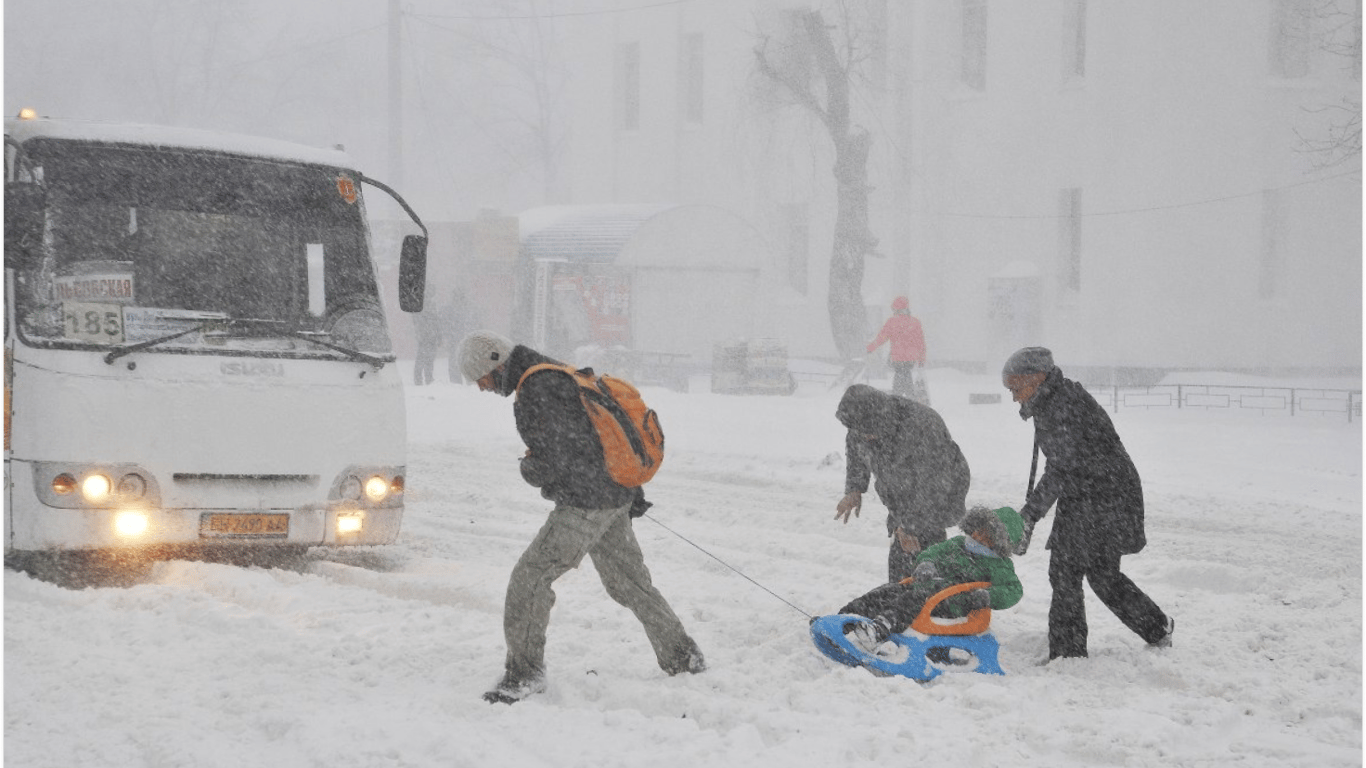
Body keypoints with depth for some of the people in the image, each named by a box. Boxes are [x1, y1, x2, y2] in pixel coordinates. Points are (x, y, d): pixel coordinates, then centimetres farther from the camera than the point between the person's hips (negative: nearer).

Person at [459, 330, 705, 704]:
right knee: (630, 582, 21)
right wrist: (631, 491, 27)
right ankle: (682, 657, 30)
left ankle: (525, 671, -6)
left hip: (585, 505, -10)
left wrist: (529, 468, -1)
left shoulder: (536, 391, -18)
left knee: (529, 577, -9)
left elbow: (559, 459, -24)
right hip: (618, 498, 10)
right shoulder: (559, 374, 14)